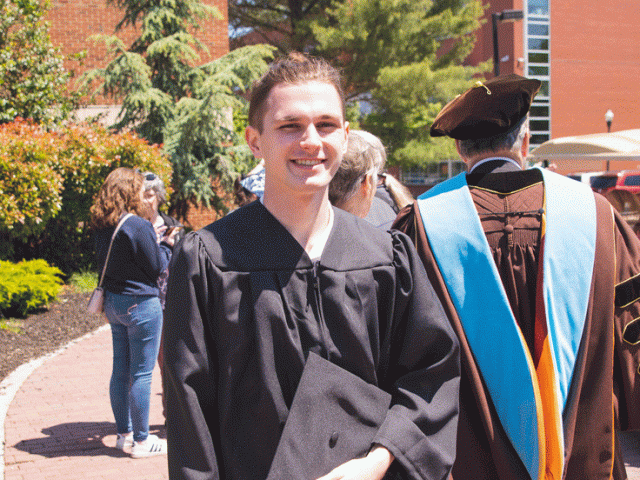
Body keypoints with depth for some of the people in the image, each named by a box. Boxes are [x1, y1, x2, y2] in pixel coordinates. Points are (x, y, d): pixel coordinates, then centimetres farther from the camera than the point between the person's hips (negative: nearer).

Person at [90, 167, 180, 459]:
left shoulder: (102, 227, 6)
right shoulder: (139, 226, -18)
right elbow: (156, 267, -13)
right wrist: (166, 245, 5)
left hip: (114, 302, 8)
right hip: (141, 303, -8)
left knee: (120, 370, 14)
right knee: (141, 373, 0)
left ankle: (124, 433, 25)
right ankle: (141, 441, 8)